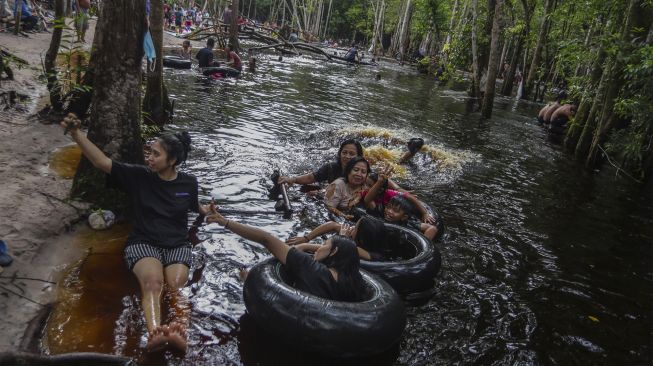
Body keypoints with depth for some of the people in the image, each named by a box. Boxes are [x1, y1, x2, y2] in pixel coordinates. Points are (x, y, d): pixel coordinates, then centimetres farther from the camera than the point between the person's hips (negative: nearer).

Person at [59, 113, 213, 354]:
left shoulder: (189, 183, 6)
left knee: (176, 286, -31)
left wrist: (207, 212, 16)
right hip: (143, 243, -1)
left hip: (177, 245, 1)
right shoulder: (139, 176, 1)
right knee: (152, 281, -34)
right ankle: (154, 335, -58)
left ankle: (179, 335, -55)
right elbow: (102, 162, -5)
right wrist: (76, 133, -12)